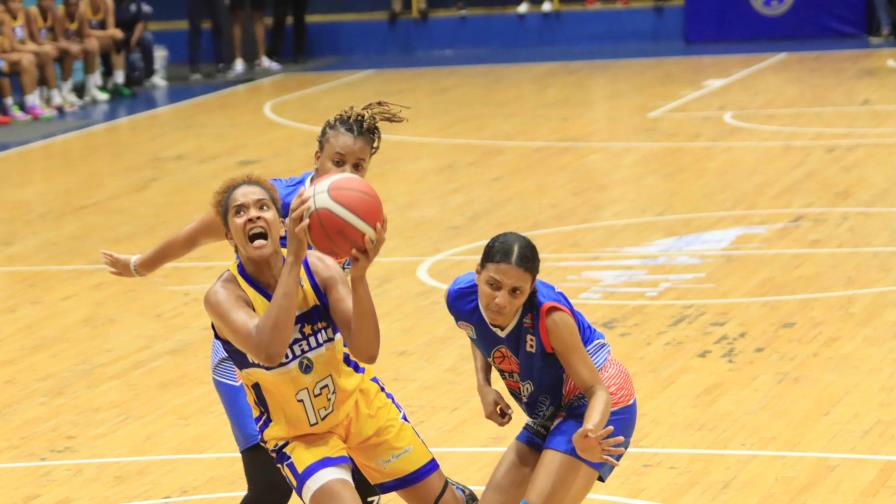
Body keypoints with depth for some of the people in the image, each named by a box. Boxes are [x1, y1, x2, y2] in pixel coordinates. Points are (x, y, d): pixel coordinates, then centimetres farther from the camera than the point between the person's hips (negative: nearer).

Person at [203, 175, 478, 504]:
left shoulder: (318, 266, -18)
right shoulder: (224, 294, -24)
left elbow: (366, 352, -28)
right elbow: (269, 350, -44)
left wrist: (358, 276, -44)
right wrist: (294, 259, -49)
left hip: (358, 403, 2)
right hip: (297, 434, -2)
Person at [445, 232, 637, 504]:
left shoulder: (550, 314, -33)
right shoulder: (459, 297, -17)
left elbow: (597, 390, -26)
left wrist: (588, 434, -47)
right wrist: (483, 385, -6)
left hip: (594, 410, -7)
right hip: (548, 414, 7)